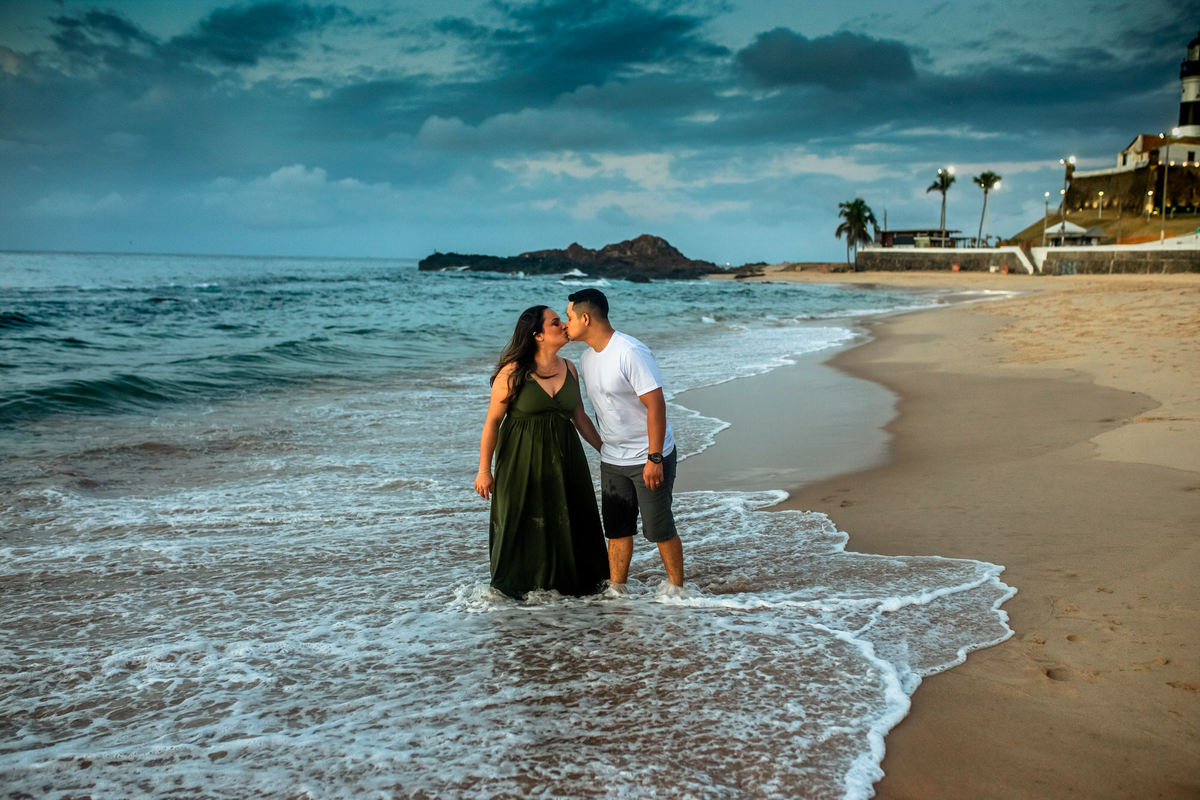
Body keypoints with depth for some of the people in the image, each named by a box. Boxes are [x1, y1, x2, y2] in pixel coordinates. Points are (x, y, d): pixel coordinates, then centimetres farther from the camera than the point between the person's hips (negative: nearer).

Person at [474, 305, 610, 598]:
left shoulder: (569, 369, 4)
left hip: (563, 458, 5)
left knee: (567, 522, 10)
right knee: (521, 524, 7)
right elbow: (492, 422, -8)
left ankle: (570, 582, 28)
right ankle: (516, 587, 26)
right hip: (522, 461, -4)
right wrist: (484, 469, -9)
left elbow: (580, 417, 12)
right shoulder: (512, 372, -12)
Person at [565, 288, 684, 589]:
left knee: (659, 528, 1)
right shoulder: (587, 358, 7)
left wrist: (654, 458, -23)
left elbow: (656, 406, -22)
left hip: (649, 457, -7)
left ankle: (676, 588, 16)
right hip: (612, 460, 8)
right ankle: (616, 590, 20)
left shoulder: (631, 353, -20)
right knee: (616, 528, 10)